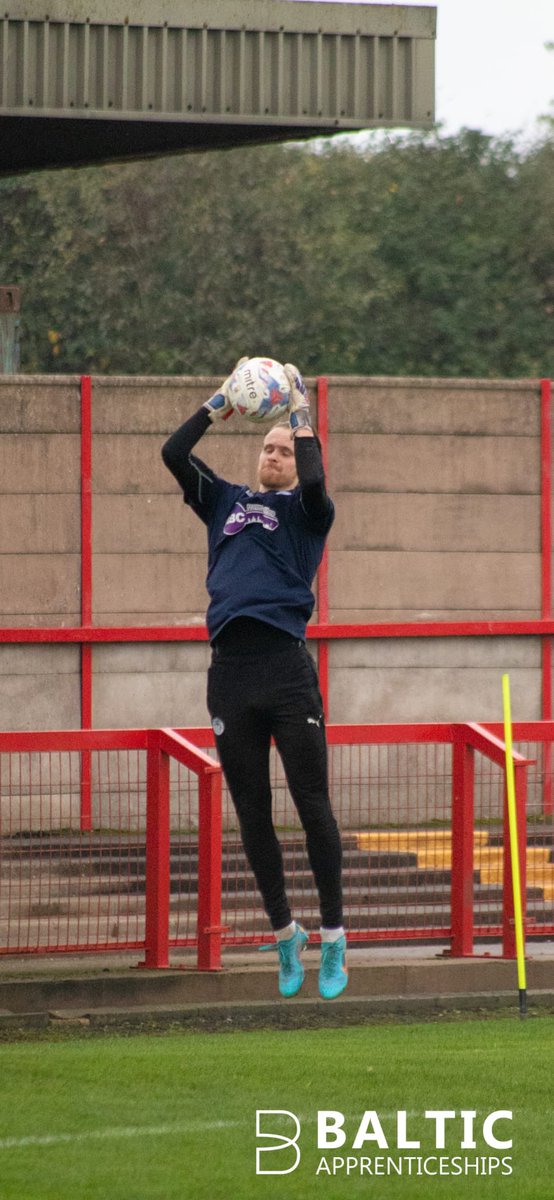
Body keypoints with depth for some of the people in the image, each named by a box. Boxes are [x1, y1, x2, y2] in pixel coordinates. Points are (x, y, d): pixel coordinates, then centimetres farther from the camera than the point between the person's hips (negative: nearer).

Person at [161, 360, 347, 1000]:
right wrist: (219, 405, 11)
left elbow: (315, 483, -12)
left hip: (288, 670, -4)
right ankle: (284, 935, 18)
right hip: (230, 674, 4)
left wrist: (301, 415, -3)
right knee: (253, 816, 6)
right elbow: (173, 454, 13)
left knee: (313, 807, -6)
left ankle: (334, 941, -1)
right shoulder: (226, 501, 21)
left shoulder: (305, 510, 10)